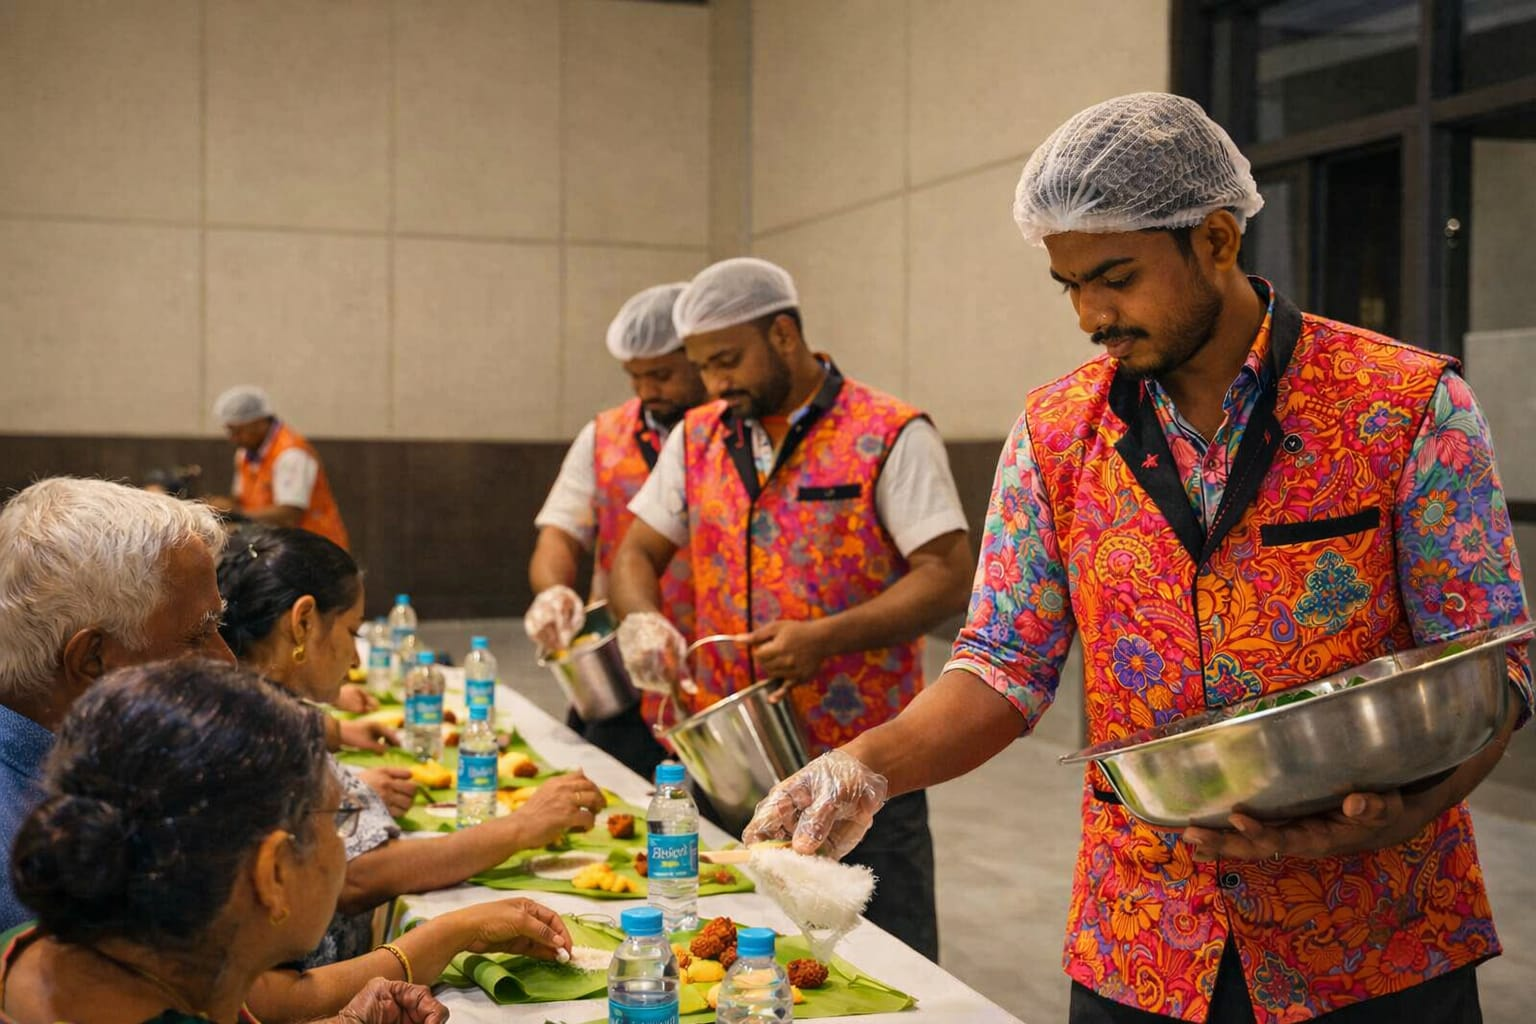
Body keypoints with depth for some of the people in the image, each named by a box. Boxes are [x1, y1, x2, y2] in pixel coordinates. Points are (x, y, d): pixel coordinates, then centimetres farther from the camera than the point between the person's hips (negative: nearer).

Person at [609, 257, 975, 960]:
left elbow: (948, 575, -12)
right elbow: (637, 553, 12)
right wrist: (641, 618, -10)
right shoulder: (698, 438, 10)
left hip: (861, 766, -5)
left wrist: (826, 637, -23)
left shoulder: (888, 435, -7)